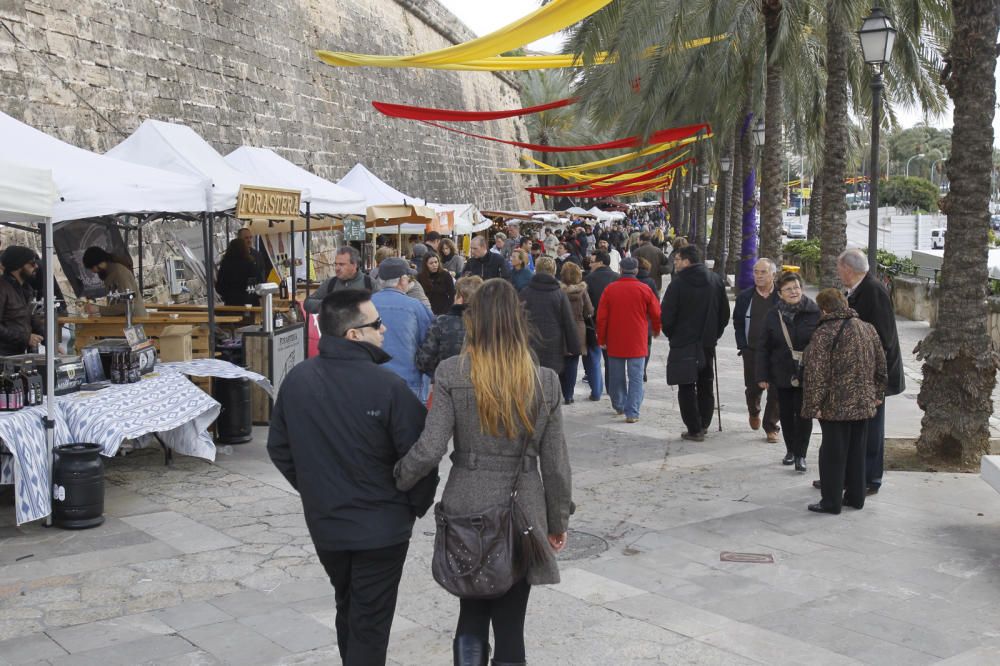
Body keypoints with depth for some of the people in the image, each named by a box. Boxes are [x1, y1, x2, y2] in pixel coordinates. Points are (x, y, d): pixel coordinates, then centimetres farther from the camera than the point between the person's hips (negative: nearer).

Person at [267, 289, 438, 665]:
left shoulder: (296, 380, -4)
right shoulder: (387, 385, -22)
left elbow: (279, 449, 6)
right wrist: (417, 506, 1)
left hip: (324, 523, 5)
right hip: (381, 527, -5)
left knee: (347, 607, 26)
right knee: (370, 623, 8)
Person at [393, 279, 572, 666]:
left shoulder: (451, 374, -9)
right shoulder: (545, 381, -4)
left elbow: (430, 450, -15)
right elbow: (555, 464, 0)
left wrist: (397, 481, 4)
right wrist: (559, 522, 12)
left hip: (467, 512, 0)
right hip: (522, 515, 0)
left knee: (471, 615, 18)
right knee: (510, 624, 10)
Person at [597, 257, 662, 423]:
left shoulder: (610, 289, -3)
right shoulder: (644, 290, -6)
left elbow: (601, 316, -1)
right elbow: (656, 313, 3)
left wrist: (601, 339, 10)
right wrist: (656, 330, 23)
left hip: (615, 342, 2)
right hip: (637, 343, -2)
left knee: (616, 377, 17)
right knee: (635, 378, 0)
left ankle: (618, 406, 32)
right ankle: (632, 413, -7)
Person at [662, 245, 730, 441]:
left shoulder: (678, 283, -15)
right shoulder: (716, 280, 3)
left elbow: (666, 316, -13)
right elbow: (725, 313, 8)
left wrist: (672, 336, 4)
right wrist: (714, 334, 16)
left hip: (683, 344, -5)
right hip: (708, 343, 5)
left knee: (687, 388, 3)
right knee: (705, 385, 17)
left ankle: (694, 429, 2)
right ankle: (704, 425, 23)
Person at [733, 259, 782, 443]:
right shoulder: (745, 296, 3)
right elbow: (738, 322, 10)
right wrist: (743, 345, 1)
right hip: (751, 351, 2)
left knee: (775, 390, -1)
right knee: (753, 387, 9)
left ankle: (771, 427, 13)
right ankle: (754, 412, 41)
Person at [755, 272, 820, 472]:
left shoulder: (815, 313, -8)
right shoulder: (774, 315, 0)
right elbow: (763, 347, 2)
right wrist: (762, 375, -1)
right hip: (783, 373, 3)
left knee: (804, 414, 0)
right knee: (786, 413, 12)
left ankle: (800, 455, 10)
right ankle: (790, 450, 29)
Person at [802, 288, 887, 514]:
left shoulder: (824, 333, -14)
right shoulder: (869, 329, 7)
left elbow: (816, 374, -17)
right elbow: (881, 366, 13)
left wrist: (814, 404, -14)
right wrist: (878, 393, 22)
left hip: (836, 405, -6)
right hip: (865, 403, 6)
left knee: (833, 454, 2)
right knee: (857, 452, 16)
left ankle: (831, 501, 6)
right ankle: (856, 496, 25)